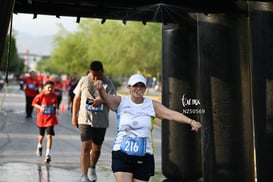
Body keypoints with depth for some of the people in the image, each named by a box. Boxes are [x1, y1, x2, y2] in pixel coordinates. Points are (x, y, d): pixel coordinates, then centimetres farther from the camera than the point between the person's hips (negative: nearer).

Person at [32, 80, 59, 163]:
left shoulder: (54, 96, -4)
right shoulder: (41, 96, -13)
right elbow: (34, 103, -5)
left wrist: (56, 109, -5)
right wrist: (40, 107, -22)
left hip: (51, 119, 0)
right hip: (41, 118, 0)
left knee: (49, 135, -12)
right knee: (41, 135, 18)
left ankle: (48, 154, -9)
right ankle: (39, 146, 51)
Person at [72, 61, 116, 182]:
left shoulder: (108, 83, -5)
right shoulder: (83, 81, -1)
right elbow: (77, 99, 8)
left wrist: (101, 100, -32)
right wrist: (74, 116, 8)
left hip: (101, 122, 1)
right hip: (85, 120, -1)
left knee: (96, 148, 13)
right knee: (86, 147, -13)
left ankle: (92, 168, 41)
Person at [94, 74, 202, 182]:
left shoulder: (152, 105, 3)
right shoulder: (121, 102, 0)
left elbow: (172, 114, -8)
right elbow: (107, 98, -19)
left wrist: (191, 121, -23)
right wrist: (101, 89, -42)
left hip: (144, 156, 2)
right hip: (122, 153, -2)